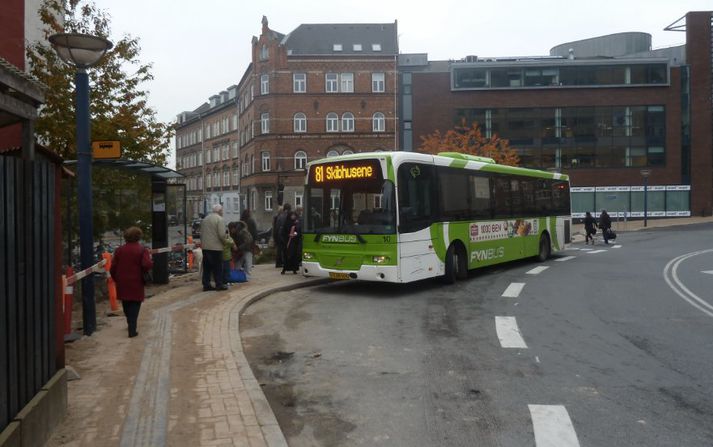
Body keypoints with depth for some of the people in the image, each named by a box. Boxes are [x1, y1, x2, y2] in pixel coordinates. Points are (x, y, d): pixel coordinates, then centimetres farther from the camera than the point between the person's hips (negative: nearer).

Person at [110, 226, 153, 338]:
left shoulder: (119, 250, 3)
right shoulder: (142, 250, -9)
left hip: (122, 284, 4)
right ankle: (132, 330, -3)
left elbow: (113, 268, 1)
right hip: (136, 283, -4)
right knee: (134, 306, 3)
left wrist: (116, 279, 13)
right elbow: (147, 265, -22)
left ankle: (130, 325, 37)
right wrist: (151, 260, -2)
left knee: (126, 305, 20)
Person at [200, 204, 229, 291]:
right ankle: (219, 285, 4)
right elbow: (222, 234, -17)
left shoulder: (205, 219, 13)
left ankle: (206, 285, 14)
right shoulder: (219, 219, -11)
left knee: (207, 267, 11)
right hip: (216, 247, -7)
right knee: (218, 267, 1)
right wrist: (224, 242, 0)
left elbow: (201, 233, 15)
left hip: (205, 247, 7)